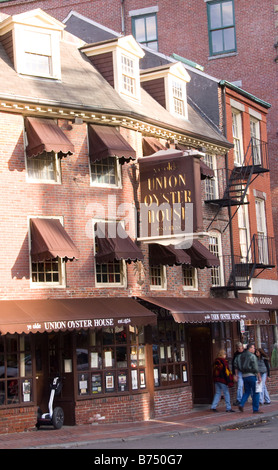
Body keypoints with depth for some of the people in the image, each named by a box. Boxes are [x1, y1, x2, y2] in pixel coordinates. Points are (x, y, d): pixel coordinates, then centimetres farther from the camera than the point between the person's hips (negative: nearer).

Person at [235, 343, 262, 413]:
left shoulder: (241, 356, 10)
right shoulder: (252, 356, -11)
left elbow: (236, 366, 8)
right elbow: (255, 367, -16)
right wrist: (259, 377, -12)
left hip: (244, 376, 7)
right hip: (252, 375, -6)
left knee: (247, 392, 17)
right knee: (255, 392, 2)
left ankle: (241, 404, -3)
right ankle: (255, 409, 1)